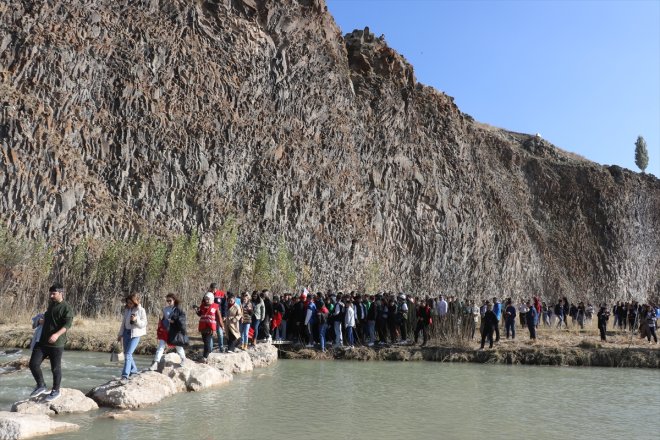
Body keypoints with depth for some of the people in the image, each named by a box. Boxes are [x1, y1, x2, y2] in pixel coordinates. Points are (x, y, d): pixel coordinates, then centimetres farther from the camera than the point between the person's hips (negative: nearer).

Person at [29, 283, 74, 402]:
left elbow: (67, 324, -23)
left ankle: (55, 391, 17)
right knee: (33, 363, 0)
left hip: (56, 344, -7)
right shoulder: (51, 305, 14)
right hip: (43, 341, 7)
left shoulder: (66, 308, -12)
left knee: (55, 368, 2)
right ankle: (41, 386, 19)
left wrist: (57, 334, -35)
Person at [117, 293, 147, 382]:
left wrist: (136, 320, -25)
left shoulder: (141, 310, -10)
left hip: (135, 334, -6)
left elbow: (143, 324, -8)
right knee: (126, 353, 13)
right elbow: (123, 322, 14)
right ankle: (133, 370, 32)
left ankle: (125, 375, -16)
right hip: (126, 332, 6)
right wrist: (120, 334, 14)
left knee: (128, 354, -15)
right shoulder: (126, 309, 5)